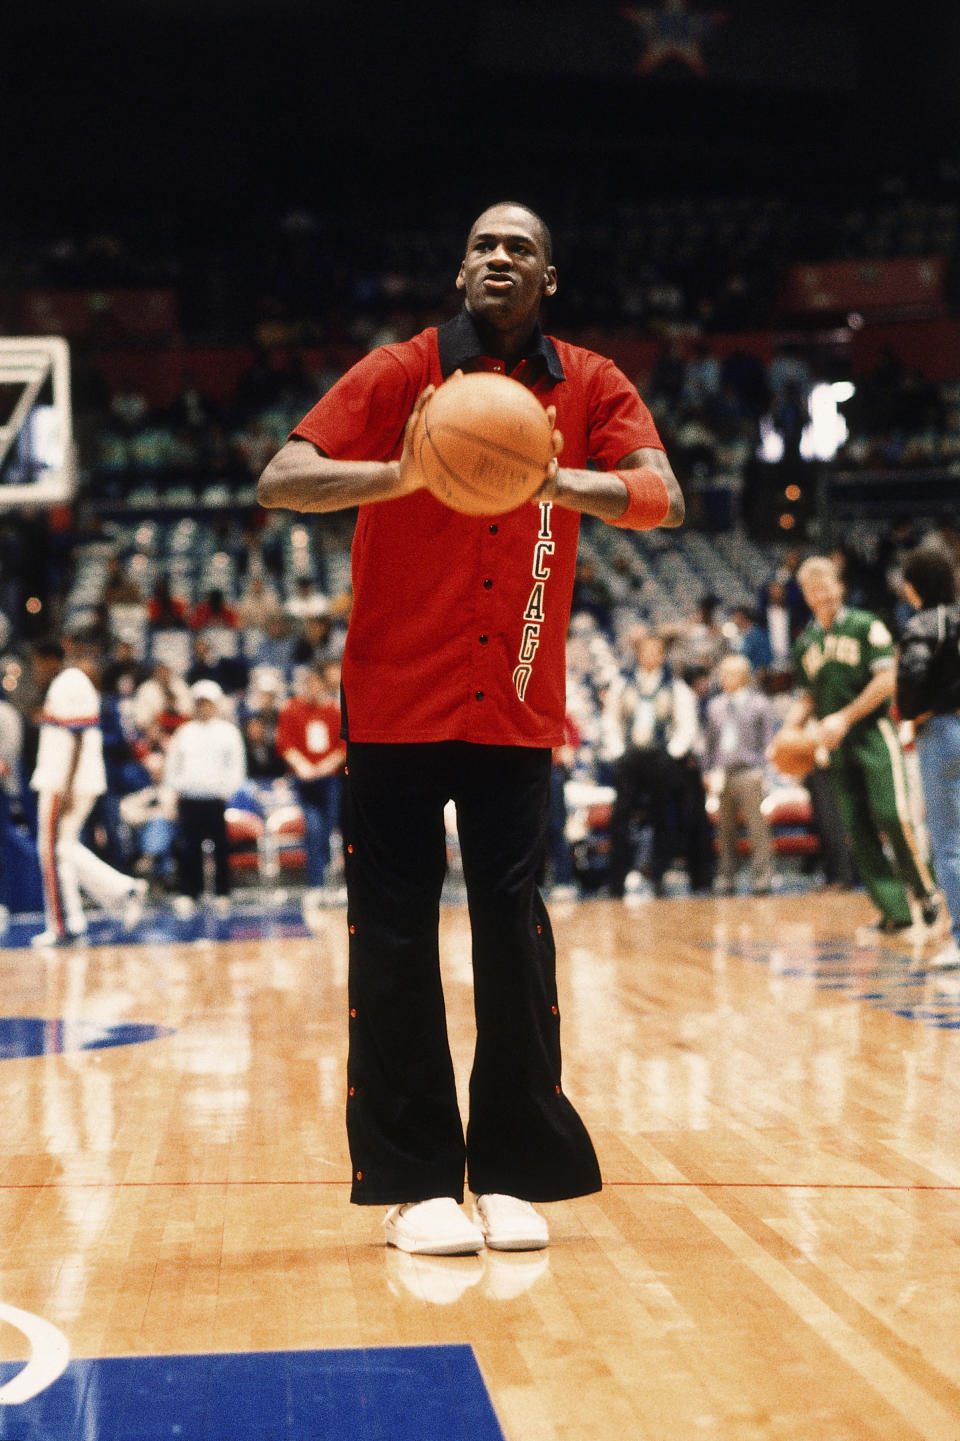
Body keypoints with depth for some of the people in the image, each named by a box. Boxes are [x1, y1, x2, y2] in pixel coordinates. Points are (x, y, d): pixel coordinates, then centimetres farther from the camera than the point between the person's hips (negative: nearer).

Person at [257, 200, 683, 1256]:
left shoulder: (588, 387, 5)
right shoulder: (401, 374, -1)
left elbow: (664, 504, -10)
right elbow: (278, 482, -10)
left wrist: (561, 481, -29)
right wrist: (400, 474, -28)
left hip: (517, 709, 2)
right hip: (395, 701, -1)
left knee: (513, 930, 2)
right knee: (394, 935, 0)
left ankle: (513, 1174, 14)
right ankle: (413, 1182, 11)